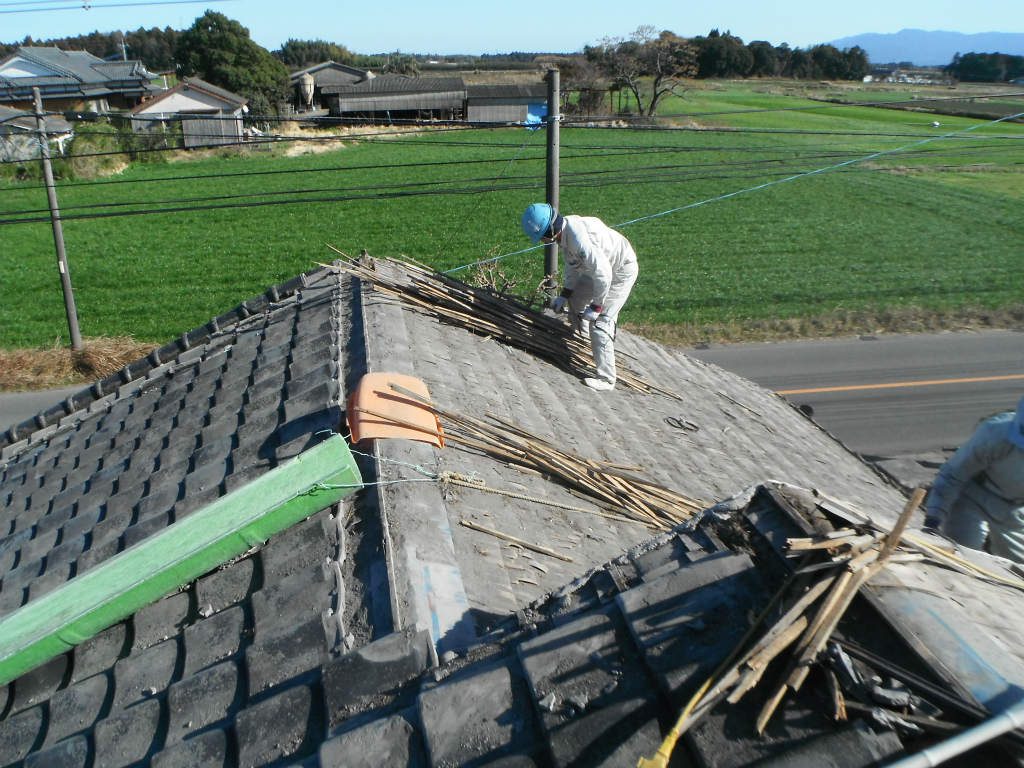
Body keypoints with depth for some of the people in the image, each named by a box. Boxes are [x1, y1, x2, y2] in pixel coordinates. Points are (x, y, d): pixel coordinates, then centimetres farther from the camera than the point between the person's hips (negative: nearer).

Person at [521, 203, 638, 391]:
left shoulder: (579, 238, -36)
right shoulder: (564, 231, -5)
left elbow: (603, 273, -34)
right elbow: (572, 266, 9)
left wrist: (596, 307, -24)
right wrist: (564, 296, 6)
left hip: (621, 271, -10)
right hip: (603, 268, 10)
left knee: (600, 322, -13)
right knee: (575, 299, 20)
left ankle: (606, 379, -7)